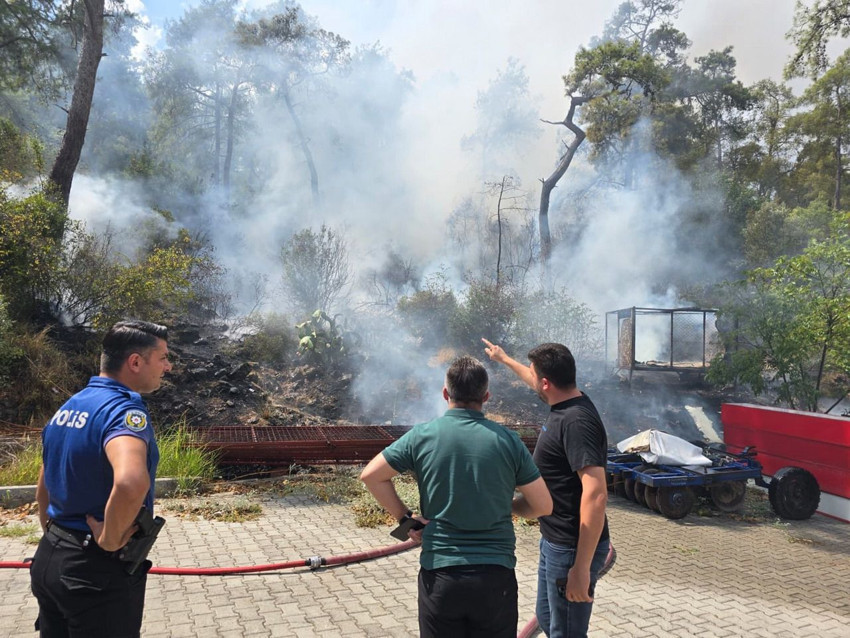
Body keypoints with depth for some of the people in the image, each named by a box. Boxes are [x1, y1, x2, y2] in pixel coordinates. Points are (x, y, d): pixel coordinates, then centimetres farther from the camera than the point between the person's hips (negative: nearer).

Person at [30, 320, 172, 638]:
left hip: (49, 560, 8)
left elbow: (44, 490, 17)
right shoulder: (124, 409, -22)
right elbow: (131, 482, -43)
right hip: (99, 571, -8)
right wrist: (111, 539, -26)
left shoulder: (67, 408, 6)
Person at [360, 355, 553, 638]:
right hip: (496, 576, 0)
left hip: (439, 575, 0)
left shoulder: (422, 435, -5)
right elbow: (543, 505, 0)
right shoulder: (508, 440, -5)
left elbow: (370, 475, -3)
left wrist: (405, 517, 3)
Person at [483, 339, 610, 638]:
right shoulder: (565, 404, 3)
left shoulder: (576, 421, -26)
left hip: (573, 548, -9)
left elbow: (595, 495, -32)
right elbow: (537, 381, 26)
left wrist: (581, 567, -31)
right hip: (554, 541, 10)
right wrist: (504, 359, 41)